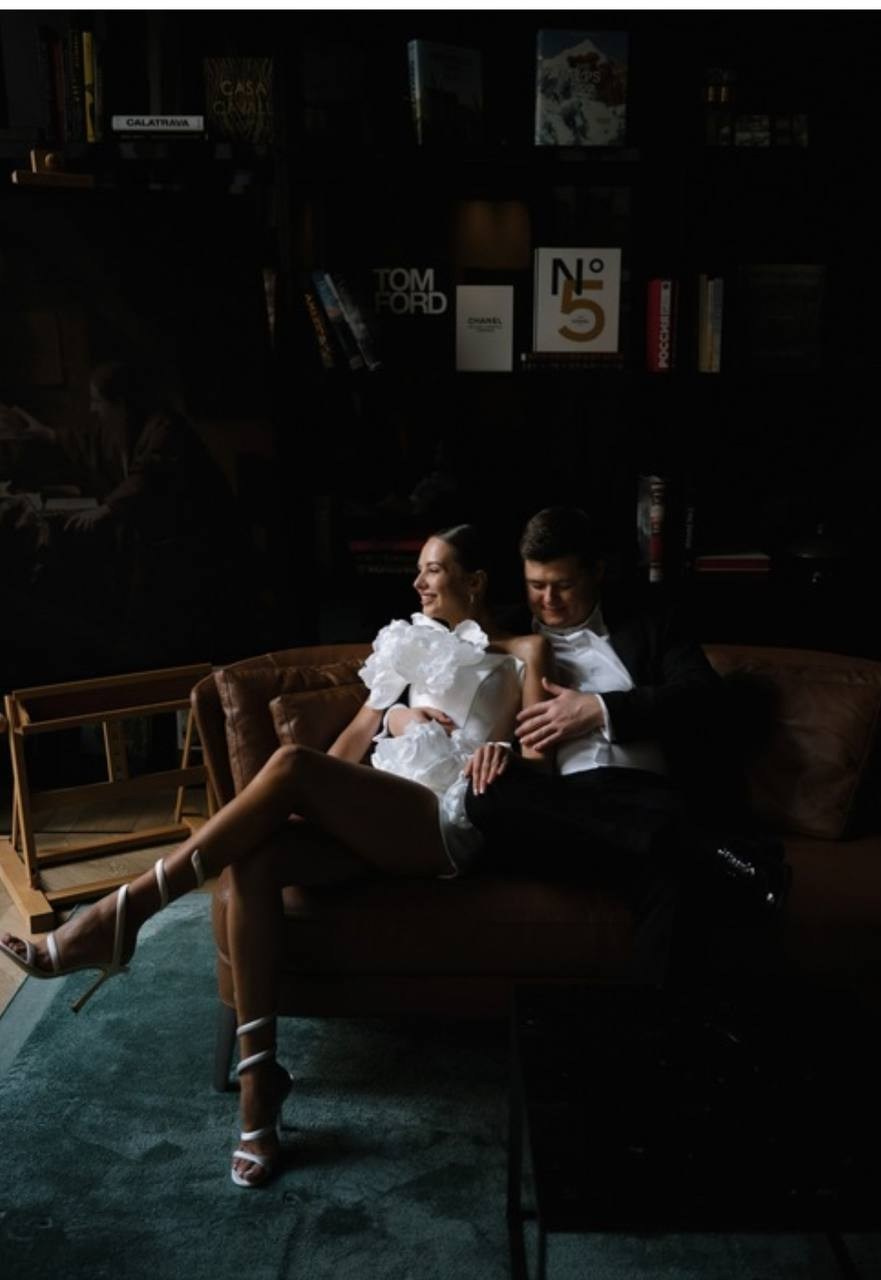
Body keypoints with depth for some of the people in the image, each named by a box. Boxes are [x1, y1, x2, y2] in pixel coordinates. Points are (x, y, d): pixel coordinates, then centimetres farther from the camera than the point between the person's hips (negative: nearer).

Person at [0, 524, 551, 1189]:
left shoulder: (525, 653, 16)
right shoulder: (416, 643, 30)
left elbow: (539, 757, 3)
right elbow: (347, 749, 22)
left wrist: (503, 749, -19)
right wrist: (392, 716, 1)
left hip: (449, 823, -5)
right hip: (373, 821, 5)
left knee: (292, 763, -31)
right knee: (256, 856, -29)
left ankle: (121, 915, -26)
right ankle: (259, 1086, -26)